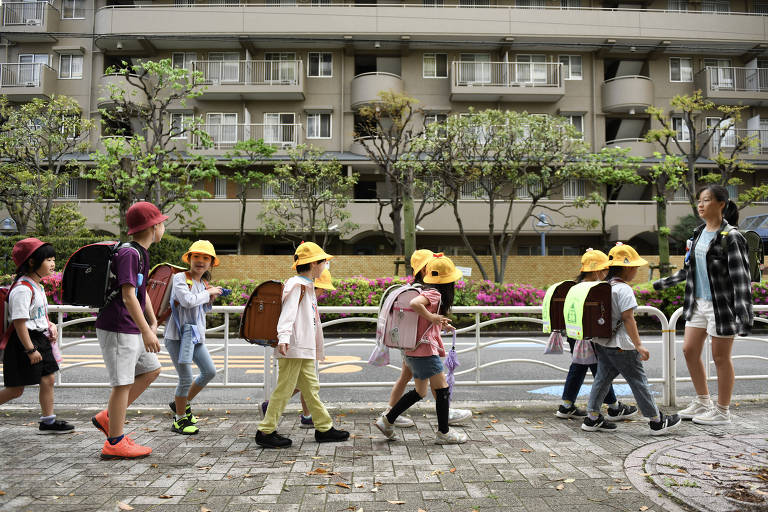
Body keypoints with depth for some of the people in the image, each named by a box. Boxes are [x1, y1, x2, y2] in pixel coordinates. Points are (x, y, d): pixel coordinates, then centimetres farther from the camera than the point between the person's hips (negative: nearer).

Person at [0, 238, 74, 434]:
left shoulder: (38, 286, 11)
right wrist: (30, 350, -20)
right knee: (16, 389, 0)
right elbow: (19, 322, -22)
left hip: (40, 338, 9)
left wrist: (50, 326, 7)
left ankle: (48, 421, 18)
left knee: (48, 379, 9)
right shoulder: (22, 289, -20)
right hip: (23, 342, -9)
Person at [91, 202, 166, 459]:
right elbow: (128, 295, -25)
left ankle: (108, 418, 21)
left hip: (131, 329, 10)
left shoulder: (140, 253, 14)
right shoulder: (129, 254, -18)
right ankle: (115, 443, 8)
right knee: (123, 382, -3)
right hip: (117, 329, -10)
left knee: (151, 369, 15)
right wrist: (146, 332, -26)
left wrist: (153, 323, 22)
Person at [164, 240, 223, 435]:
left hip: (196, 336, 8)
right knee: (186, 379, -4)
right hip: (178, 336, -8)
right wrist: (208, 293, -14)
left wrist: (211, 299, 5)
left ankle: (182, 403, 30)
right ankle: (180, 420, 15)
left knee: (210, 371, 10)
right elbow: (187, 301, -26)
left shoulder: (204, 285, 14)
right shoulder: (180, 278, -10)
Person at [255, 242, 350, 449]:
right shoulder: (297, 285, -11)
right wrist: (283, 337, -35)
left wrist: (317, 349, 30)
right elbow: (288, 313, -22)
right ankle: (265, 432, 5)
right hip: (293, 348, -10)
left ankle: (324, 428, 21)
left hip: (305, 349, 10)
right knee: (284, 388, -4)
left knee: (311, 387, 14)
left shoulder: (307, 286, 19)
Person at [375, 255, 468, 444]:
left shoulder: (429, 292, 14)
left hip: (415, 351, 10)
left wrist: (440, 324, 19)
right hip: (425, 350, -10)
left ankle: (387, 420, 22)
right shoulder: (433, 294, -15)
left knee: (420, 392, 18)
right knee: (443, 389, 1)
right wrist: (432, 317, -23)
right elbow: (414, 304, -34)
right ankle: (443, 433, 12)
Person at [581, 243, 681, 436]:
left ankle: (592, 418, 17)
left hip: (601, 342, 8)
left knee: (602, 378, 13)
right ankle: (657, 421, 15)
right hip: (620, 346, -8)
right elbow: (627, 318, -21)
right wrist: (639, 345, -19)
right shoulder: (623, 289, -17)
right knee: (638, 381, 3)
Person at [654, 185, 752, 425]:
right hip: (698, 303, 8)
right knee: (689, 351, 11)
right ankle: (702, 402, 27)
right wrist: (665, 282, 24)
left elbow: (741, 278, -18)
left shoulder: (731, 237, -14)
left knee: (720, 357, 3)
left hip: (722, 305, -8)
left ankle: (722, 411, 19)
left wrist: (744, 315, -24)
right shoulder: (699, 233, 8)